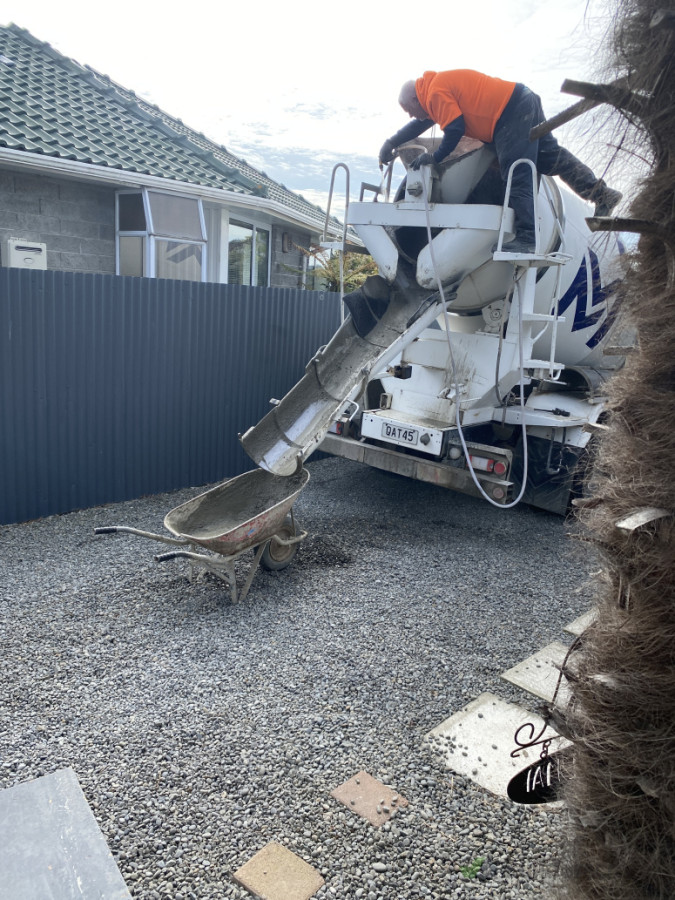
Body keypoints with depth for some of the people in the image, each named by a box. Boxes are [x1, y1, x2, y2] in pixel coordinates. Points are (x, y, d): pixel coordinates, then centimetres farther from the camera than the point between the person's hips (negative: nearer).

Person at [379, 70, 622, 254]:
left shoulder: (436, 93, -8)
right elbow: (420, 124, 35)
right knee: (551, 156, 11)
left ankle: (526, 239, -20)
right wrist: (391, 143, 32)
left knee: (517, 178, -15)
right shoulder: (441, 85, 24)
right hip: (524, 101, 10)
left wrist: (434, 157, 0)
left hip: (512, 112, -10)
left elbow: (455, 129, -13)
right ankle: (602, 194, 12)